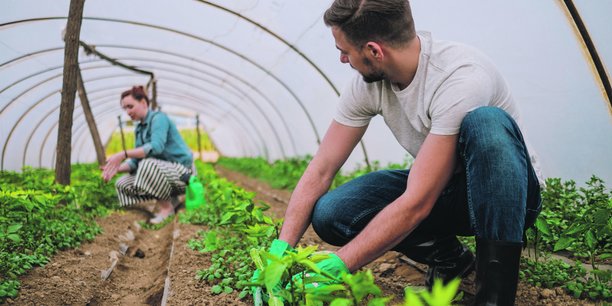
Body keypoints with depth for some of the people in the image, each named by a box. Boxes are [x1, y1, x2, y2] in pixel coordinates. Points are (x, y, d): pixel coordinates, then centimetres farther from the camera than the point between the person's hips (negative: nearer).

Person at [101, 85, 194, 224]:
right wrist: (117, 168, -12)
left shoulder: (158, 118, -15)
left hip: (181, 171, -9)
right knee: (122, 184, 2)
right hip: (161, 171, 9)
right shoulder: (139, 128, 9)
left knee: (148, 165, -36)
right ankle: (169, 197, 6)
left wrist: (123, 154, -35)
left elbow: (156, 147, -33)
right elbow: (136, 160, 7)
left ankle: (166, 206, -14)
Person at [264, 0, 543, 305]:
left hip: (505, 195, -5)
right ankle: (448, 257, 2)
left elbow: (417, 204, -34)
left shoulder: (461, 79, -32)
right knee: (329, 214, -18)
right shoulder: (368, 83, -11)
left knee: (486, 123, -38)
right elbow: (321, 169, -9)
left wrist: (335, 268, -32)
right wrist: (281, 250, -16)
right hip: (442, 191, 5)